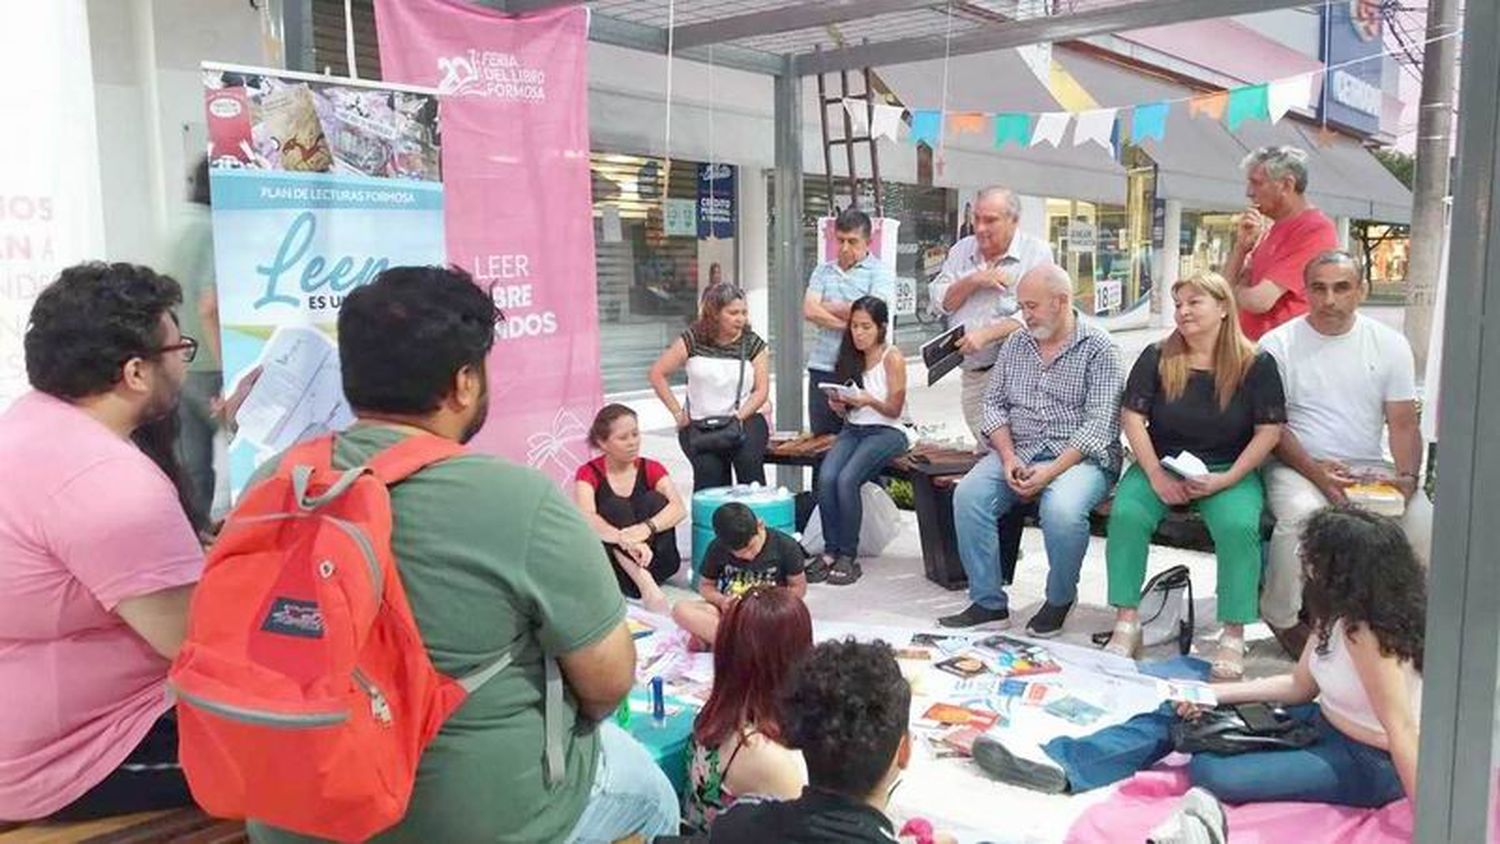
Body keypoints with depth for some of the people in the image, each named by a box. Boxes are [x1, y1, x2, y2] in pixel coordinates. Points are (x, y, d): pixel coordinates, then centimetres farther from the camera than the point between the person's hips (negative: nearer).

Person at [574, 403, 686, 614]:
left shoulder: (651, 469, 0)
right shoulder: (589, 473, -7)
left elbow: (679, 508, -19)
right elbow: (586, 518, -27)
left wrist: (647, 528, -41)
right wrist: (626, 541, -46)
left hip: (655, 563, 2)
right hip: (611, 562, -2)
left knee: (654, 500, -18)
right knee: (615, 508, -25)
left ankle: (644, 579, -29)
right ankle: (644, 583, -43)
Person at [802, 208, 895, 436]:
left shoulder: (881, 272, 4)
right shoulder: (823, 271, 16)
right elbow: (809, 311, 1)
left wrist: (829, 307, 2)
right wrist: (848, 324, -10)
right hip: (822, 367, 4)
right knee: (821, 439, 5)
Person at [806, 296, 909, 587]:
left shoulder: (892, 358, -4)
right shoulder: (851, 357, 12)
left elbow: (894, 410, -5)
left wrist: (870, 401, -23)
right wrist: (837, 404, -7)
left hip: (886, 432, -5)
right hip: (852, 430, 5)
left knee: (847, 479, -29)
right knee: (825, 477, -25)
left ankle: (848, 556, -18)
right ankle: (830, 551, -18)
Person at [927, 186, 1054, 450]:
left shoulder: (1037, 253, -4)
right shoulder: (962, 250, 14)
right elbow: (939, 302, 6)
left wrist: (986, 334, -23)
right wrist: (974, 281, -10)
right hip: (972, 374, 6)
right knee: (984, 446, 10)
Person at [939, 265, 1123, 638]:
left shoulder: (1098, 348, -2)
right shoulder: (1015, 344, 14)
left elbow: (1100, 423, -11)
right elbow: (994, 404, 10)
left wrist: (1051, 472, -21)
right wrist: (1008, 458, -8)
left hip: (1079, 458, -4)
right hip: (1018, 452, 5)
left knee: (1061, 509, -35)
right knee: (967, 495, -22)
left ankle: (1059, 601, -6)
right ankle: (988, 603, -11)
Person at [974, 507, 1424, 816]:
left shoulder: (1366, 634, -29)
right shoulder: (1339, 613, 0)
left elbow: (1402, 730, -30)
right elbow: (1299, 686, 8)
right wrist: (1216, 693, 0)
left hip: (1370, 765, -9)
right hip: (1327, 724, 9)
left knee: (1211, 773, -27)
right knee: (1186, 709, 0)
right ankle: (1064, 763, -7)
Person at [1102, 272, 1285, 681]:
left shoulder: (1256, 365, -1)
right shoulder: (1157, 358, 3)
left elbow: (1269, 431, -4)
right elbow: (1132, 417, -1)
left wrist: (1225, 479, -14)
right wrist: (1156, 475, -13)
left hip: (1229, 471, -1)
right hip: (1160, 466, 2)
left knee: (1239, 526, -31)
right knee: (1126, 514, -27)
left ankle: (1234, 635, -16)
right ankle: (1126, 623, -17)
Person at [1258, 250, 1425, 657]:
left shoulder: (1390, 344, 7)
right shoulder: (1278, 344, -1)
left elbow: (1403, 423, 5)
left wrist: (1406, 477, -13)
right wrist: (1314, 470, -19)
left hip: (1370, 468, 3)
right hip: (1297, 465, -3)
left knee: (1421, 523, -23)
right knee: (1302, 513, -35)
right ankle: (1281, 617, -11)